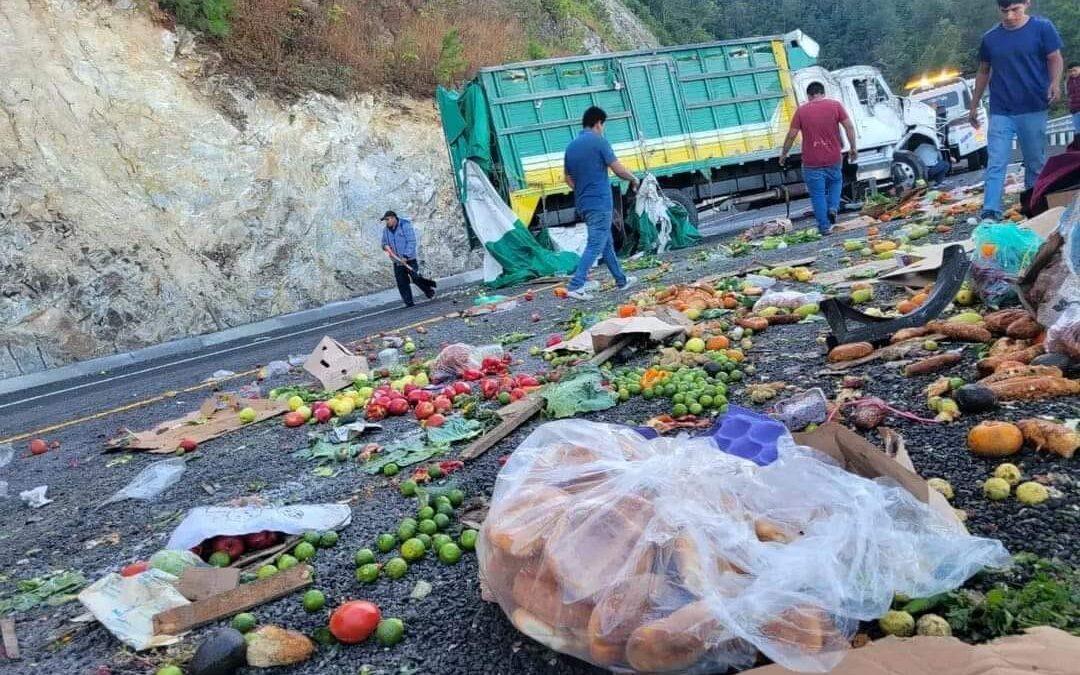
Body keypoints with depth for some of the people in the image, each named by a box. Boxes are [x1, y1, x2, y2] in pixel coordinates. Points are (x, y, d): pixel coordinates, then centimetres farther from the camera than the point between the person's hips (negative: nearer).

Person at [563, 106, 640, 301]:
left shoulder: (571, 146, 11)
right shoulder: (599, 141, -10)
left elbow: (568, 178, 15)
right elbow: (618, 169, -10)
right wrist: (633, 179, 7)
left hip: (583, 203, 8)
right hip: (600, 202, -8)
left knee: (606, 242, 18)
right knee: (595, 245, -8)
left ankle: (621, 280, 29)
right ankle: (576, 285, -16)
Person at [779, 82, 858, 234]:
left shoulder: (801, 110, -3)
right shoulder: (835, 105, -1)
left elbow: (791, 135, -2)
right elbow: (849, 126, -5)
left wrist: (784, 154, 11)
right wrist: (853, 147, 5)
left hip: (812, 162, -2)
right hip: (834, 159, 2)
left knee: (818, 194, 6)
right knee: (835, 182, 28)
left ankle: (824, 227, 7)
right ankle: (833, 207, 6)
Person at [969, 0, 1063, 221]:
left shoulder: (1042, 27, -1)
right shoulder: (990, 38, 7)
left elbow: (1055, 58, -1)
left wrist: (1055, 82, -21)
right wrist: (974, 105, 17)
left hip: (1033, 109, -1)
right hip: (1000, 111, 2)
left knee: (1036, 162, 7)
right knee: (996, 164, -6)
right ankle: (990, 213, -10)